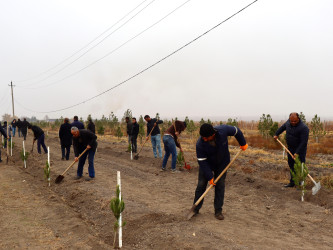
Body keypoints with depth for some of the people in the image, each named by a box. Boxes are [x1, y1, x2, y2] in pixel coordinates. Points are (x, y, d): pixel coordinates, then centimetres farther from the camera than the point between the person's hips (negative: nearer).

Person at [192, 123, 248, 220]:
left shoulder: (223, 130, -32)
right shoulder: (200, 144, -33)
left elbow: (236, 131, -10)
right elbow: (202, 162, -25)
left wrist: (243, 143, 3)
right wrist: (209, 177, -24)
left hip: (222, 163, 1)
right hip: (207, 164, -1)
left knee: (220, 186, 2)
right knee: (201, 185, 0)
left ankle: (218, 211, 12)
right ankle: (195, 209, 15)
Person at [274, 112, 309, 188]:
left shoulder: (303, 128, -24)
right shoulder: (288, 122, -2)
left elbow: (304, 142, -24)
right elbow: (282, 127, 22)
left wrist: (297, 152, -26)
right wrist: (276, 134, 29)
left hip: (300, 150, -7)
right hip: (290, 149, 7)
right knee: (291, 165, 13)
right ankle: (292, 182, 24)